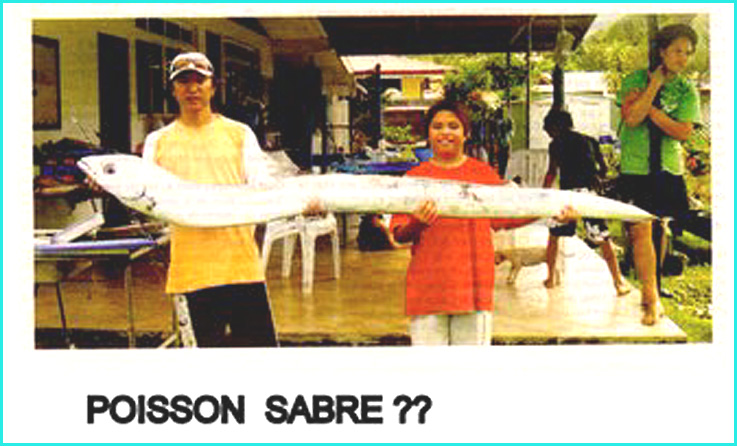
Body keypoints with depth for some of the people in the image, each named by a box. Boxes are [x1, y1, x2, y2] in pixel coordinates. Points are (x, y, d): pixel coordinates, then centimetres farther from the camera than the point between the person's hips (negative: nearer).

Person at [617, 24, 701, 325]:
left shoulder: (687, 91, 4)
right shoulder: (636, 80, 0)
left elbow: (684, 132, -9)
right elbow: (631, 118, -15)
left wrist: (650, 108, -14)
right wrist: (654, 86, -14)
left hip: (668, 169, 2)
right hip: (636, 167, -2)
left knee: (659, 229, 8)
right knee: (641, 231, -10)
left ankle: (651, 289, 22)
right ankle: (652, 299, -7)